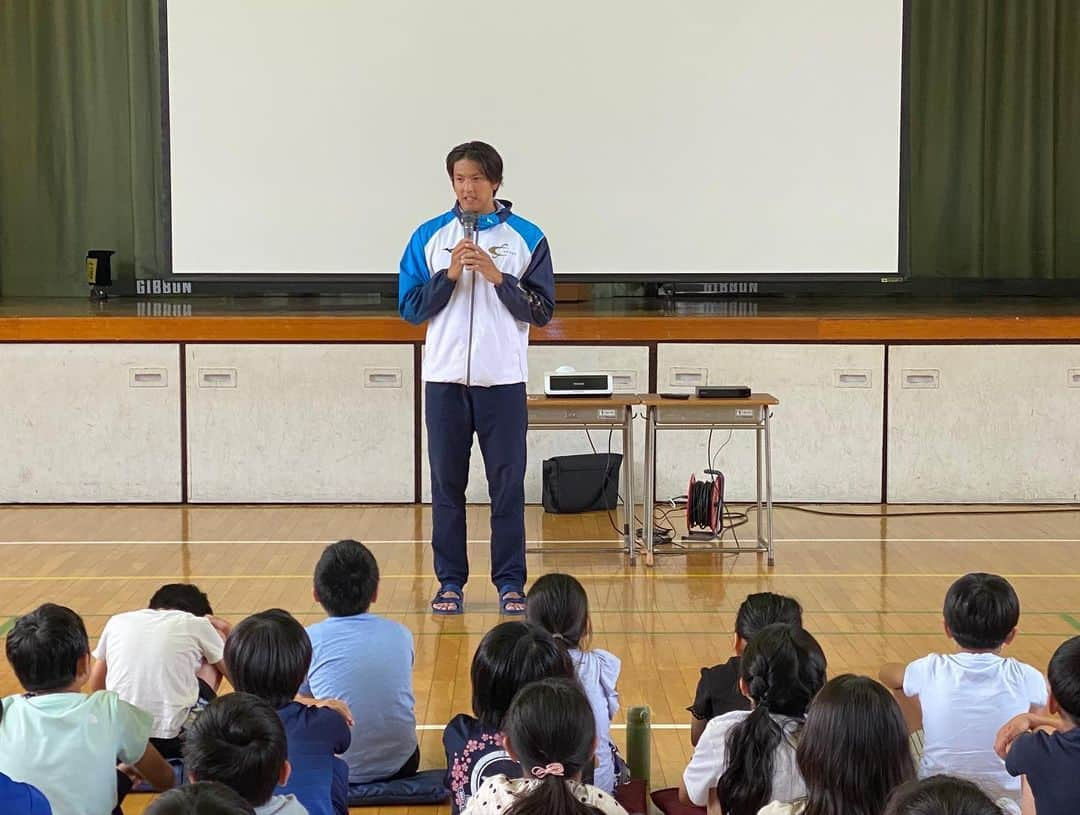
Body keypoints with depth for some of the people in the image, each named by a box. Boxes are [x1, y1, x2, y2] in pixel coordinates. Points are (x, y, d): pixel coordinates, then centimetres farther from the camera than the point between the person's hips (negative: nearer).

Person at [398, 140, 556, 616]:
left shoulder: (526, 238, 2)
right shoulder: (429, 237, 6)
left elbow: (542, 311, 0)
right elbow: (410, 308, 3)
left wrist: (498, 277, -13)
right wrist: (449, 274, -11)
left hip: (503, 379, -1)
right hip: (445, 377, 1)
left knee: (507, 485, 1)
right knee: (447, 484, 5)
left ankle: (510, 581, 9)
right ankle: (450, 581, 13)